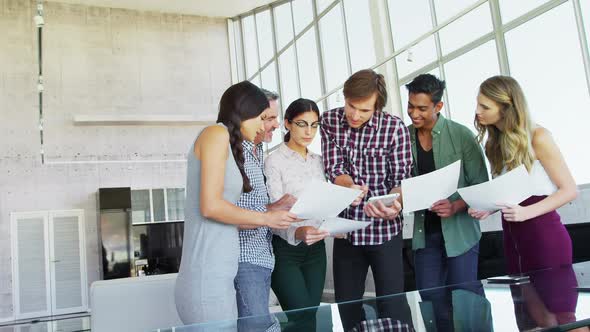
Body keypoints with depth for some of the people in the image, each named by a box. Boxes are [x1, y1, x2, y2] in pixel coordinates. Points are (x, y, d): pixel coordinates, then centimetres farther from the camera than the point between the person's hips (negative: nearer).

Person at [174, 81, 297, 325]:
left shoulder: (228, 144, 19)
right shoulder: (217, 133, -6)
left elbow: (222, 217, 14)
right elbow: (210, 206, -16)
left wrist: (275, 211, 15)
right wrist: (265, 218, -5)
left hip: (216, 277, 9)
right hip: (208, 280, -9)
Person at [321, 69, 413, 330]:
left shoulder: (395, 128, -11)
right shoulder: (329, 121, -3)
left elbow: (402, 179, -8)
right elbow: (333, 169, -6)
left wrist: (393, 205, -29)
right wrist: (351, 187, -28)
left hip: (385, 230, -3)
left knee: (392, 304, 4)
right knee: (347, 305, 13)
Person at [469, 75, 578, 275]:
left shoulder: (537, 137, -10)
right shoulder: (494, 143, 9)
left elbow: (569, 190, -8)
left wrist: (527, 212, -21)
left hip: (545, 237, -5)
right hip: (512, 238, 6)